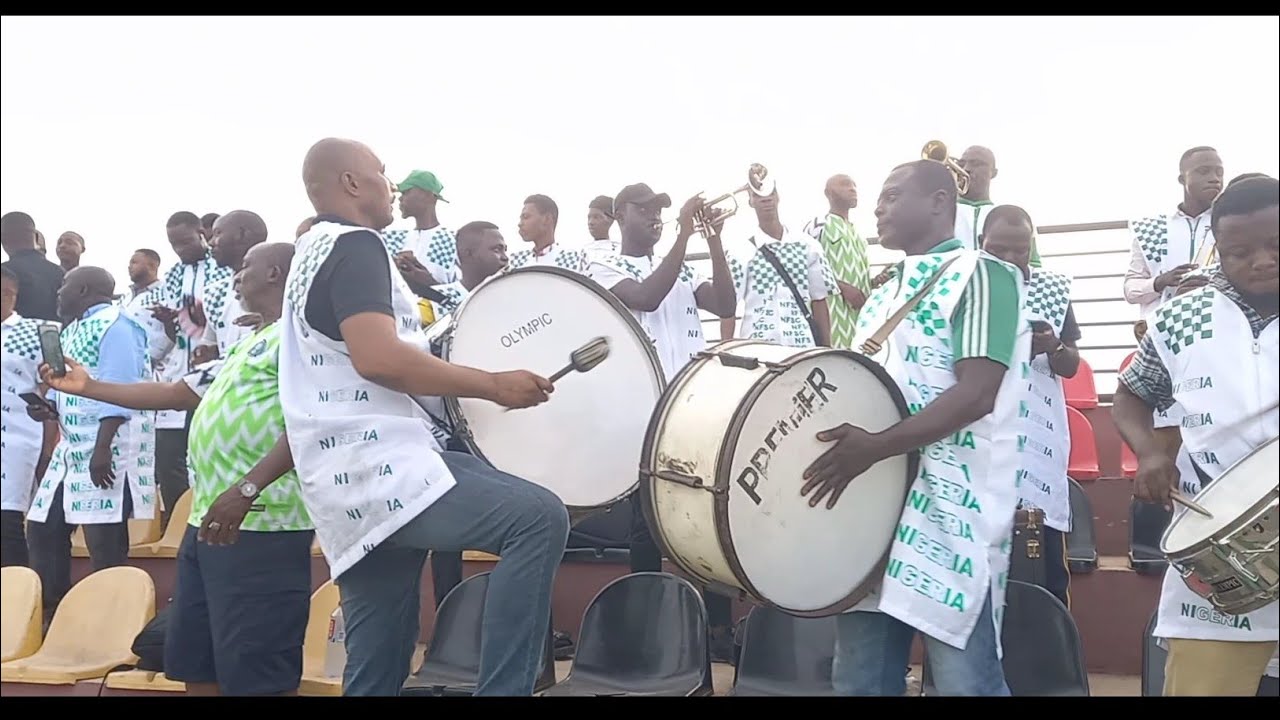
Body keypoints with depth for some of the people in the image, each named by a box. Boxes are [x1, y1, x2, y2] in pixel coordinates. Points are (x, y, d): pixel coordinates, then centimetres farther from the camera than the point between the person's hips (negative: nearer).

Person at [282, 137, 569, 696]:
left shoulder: (311, 252, 25)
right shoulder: (354, 244, -8)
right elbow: (378, 357, -24)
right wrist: (494, 386, -17)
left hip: (351, 482, 11)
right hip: (382, 468, -11)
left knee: (376, 671, 14)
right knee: (539, 517, -22)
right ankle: (501, 690, -21)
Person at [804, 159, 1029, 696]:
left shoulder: (980, 274, -5)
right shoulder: (884, 295, 20)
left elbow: (976, 394, -17)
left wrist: (876, 446, -26)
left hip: (950, 511, -8)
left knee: (964, 681, -1)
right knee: (859, 680, 11)